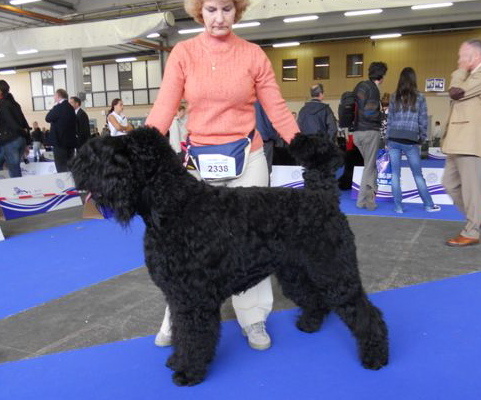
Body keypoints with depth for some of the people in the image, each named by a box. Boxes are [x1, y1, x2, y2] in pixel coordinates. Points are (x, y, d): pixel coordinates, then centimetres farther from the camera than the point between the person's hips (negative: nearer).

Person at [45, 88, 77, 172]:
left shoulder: (59, 107, -13)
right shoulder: (71, 108, 12)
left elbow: (48, 118, -6)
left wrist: (54, 106, -1)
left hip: (60, 142, -8)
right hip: (70, 141, 8)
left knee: (62, 170, -6)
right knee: (69, 168, 13)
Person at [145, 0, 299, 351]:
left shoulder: (253, 54, 0)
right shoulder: (183, 53, 0)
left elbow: (277, 110, 0)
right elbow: (164, 109, -7)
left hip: (247, 160, 0)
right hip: (200, 161, 1)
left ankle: (254, 320, 23)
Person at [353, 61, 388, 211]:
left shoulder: (360, 86, 13)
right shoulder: (373, 89, -12)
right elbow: (369, 113, -20)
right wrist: (384, 116, -3)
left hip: (358, 131, 8)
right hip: (370, 132, -8)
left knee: (371, 165, 17)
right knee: (369, 167, 0)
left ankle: (371, 195, 19)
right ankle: (364, 200, 3)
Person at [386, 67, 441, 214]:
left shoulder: (394, 97, 8)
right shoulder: (419, 97, 2)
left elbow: (389, 119, 8)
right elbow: (423, 120, 3)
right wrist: (423, 137, 14)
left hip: (394, 139, 1)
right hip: (410, 140, -1)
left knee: (395, 174, 4)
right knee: (418, 175, 8)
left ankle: (398, 207, 4)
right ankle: (429, 205, 17)